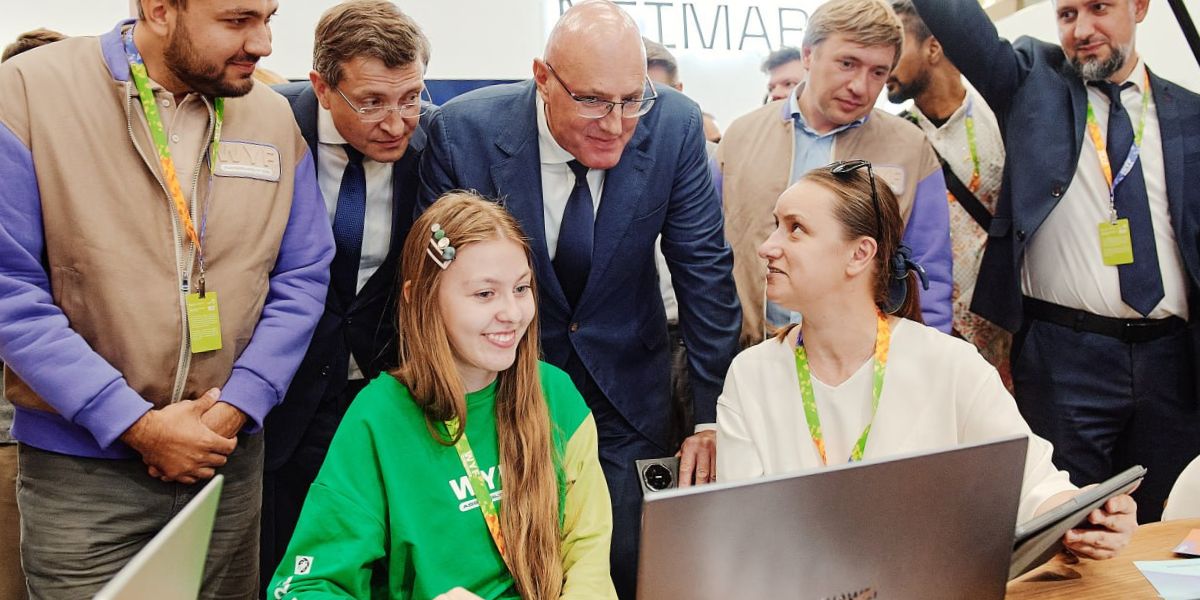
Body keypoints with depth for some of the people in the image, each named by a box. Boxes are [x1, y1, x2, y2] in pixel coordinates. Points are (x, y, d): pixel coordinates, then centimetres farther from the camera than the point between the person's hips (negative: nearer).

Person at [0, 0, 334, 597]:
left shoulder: (273, 117, 0)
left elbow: (303, 276, 3)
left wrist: (236, 406, -9)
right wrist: (135, 424, -15)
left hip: (230, 454, 4)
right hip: (80, 466, -3)